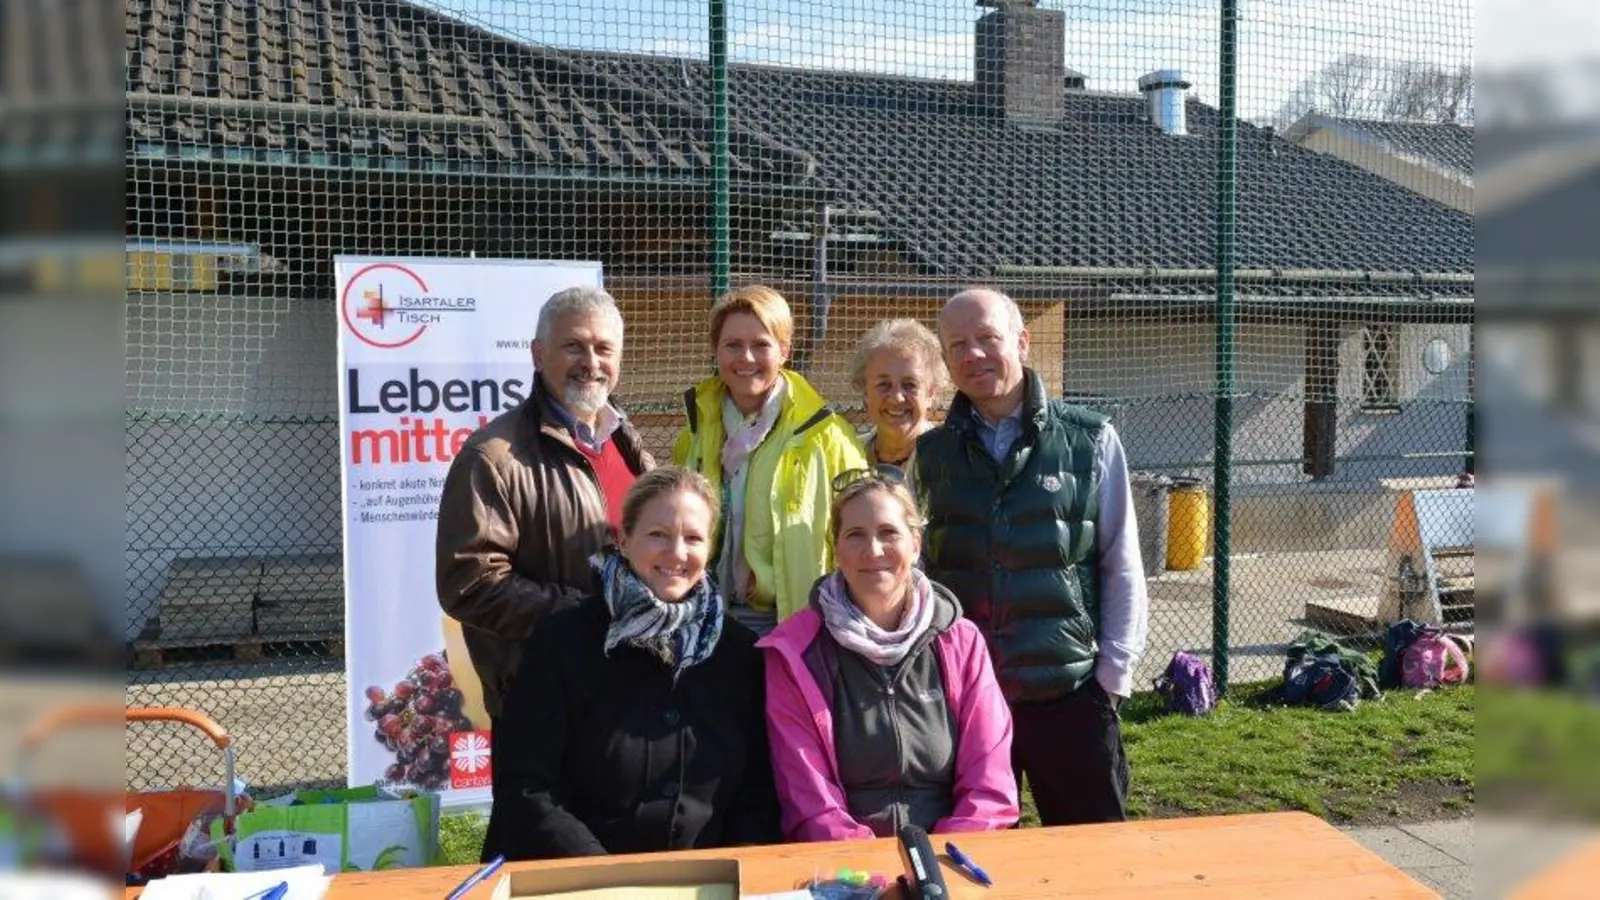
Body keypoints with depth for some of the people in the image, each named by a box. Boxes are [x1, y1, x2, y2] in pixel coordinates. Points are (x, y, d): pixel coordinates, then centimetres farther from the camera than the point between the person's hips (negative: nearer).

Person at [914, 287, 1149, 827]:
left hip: (1071, 690, -2)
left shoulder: (1090, 442, -2)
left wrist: (1114, 674, -2)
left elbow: (1122, 568, 1)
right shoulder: (931, 454, 5)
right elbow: (916, 573, 9)